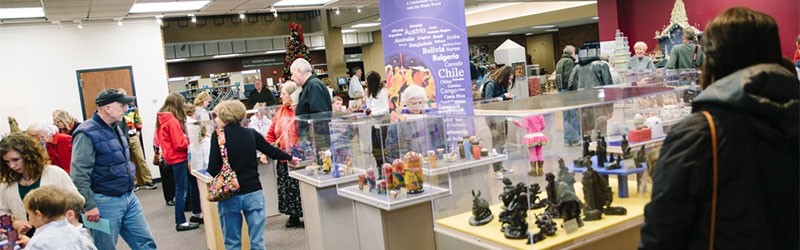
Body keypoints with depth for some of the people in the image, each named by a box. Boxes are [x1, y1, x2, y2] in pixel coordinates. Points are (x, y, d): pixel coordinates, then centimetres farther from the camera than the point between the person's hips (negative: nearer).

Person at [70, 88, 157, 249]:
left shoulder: (115, 128, 10)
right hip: (106, 202, -8)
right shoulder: (87, 134, -17)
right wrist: (89, 206, -21)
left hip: (129, 198, 8)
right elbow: (79, 176, -21)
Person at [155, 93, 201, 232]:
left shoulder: (161, 119, 7)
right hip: (179, 158, -9)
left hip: (171, 157, 9)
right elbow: (180, 144, -22)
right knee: (181, 190, -1)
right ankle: (181, 222, 5)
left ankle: (196, 213, 23)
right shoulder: (173, 121, -20)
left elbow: (159, 139, 15)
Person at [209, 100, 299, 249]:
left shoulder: (218, 135, -6)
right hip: (253, 193, 2)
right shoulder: (251, 133, 3)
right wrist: (289, 158, 32)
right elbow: (271, 151, 15)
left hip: (229, 196, -2)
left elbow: (213, 169, -11)